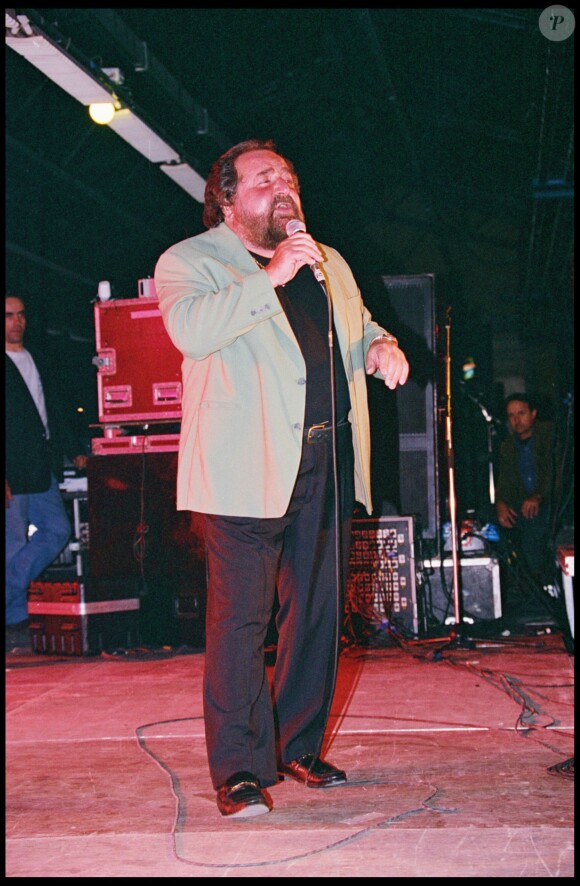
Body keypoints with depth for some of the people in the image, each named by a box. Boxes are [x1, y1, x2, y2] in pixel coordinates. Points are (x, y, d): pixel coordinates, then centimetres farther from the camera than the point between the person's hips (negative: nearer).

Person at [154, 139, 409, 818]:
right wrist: (270, 278, -21)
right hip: (247, 466, -6)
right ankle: (239, 769, -3)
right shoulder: (189, 261, 2)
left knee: (318, 610, 10)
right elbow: (190, 328, -17)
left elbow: (358, 326, 34)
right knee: (241, 616, -9)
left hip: (327, 461, 7)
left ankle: (299, 747, 22)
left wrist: (380, 346, 10)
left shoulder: (328, 264, 22)